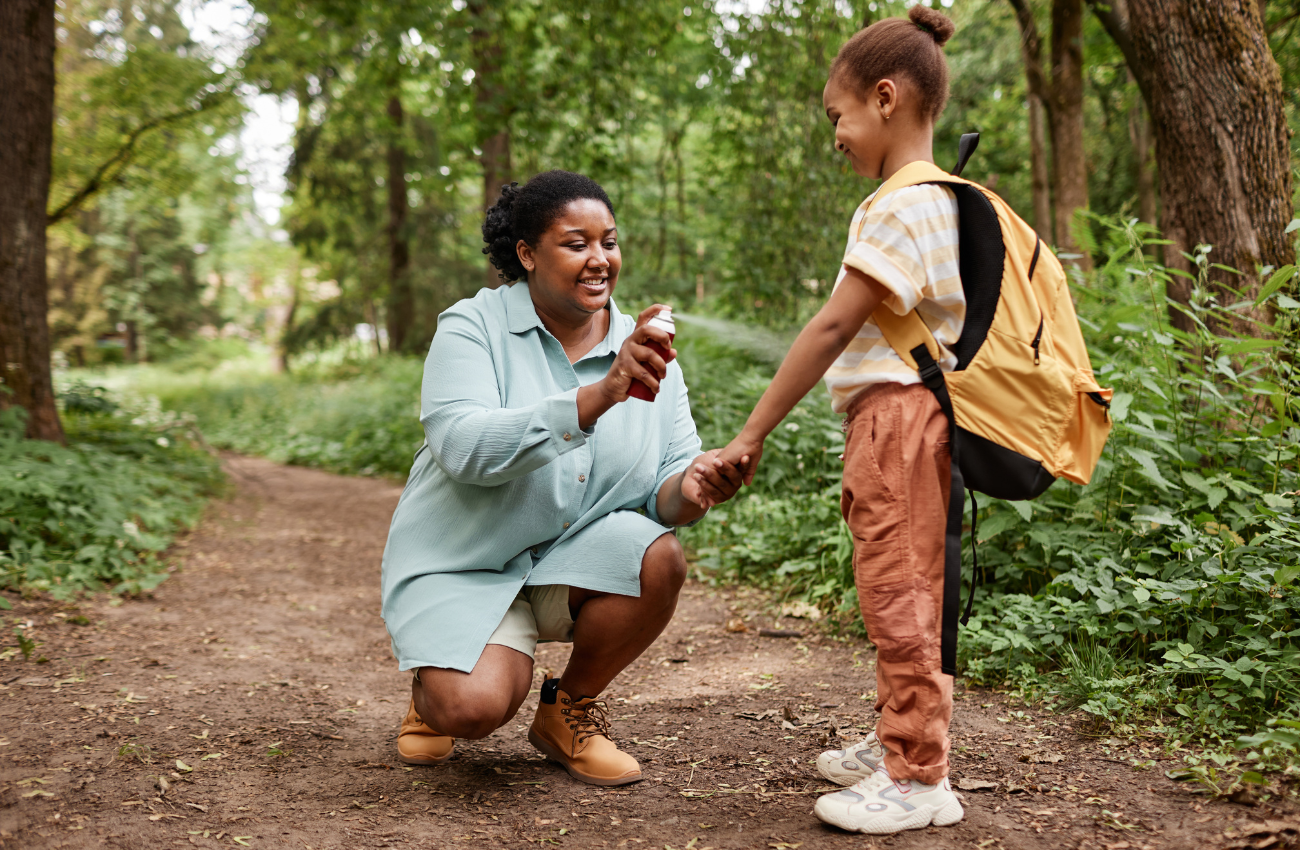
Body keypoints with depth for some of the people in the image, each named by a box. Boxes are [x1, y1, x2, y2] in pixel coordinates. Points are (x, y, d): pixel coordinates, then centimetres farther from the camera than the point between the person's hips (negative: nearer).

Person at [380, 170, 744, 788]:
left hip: (576, 559, 4)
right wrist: (597, 396, -38)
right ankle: (436, 686, 14)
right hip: (465, 559, -4)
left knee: (658, 558, -27)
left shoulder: (644, 350, -1)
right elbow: (463, 448, -28)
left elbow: (665, 483, -3)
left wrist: (689, 489, -29)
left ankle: (570, 708, 1)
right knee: (476, 708, -28)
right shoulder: (473, 327, -12)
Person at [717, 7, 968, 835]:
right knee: (903, 595, 18)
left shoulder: (900, 206, -15)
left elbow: (833, 327, -19)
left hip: (897, 417, -10)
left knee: (901, 595, -4)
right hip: (912, 421, 10)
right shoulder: (947, 200, 15)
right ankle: (899, 743, 32)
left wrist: (753, 434, -16)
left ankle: (919, 779, 4)